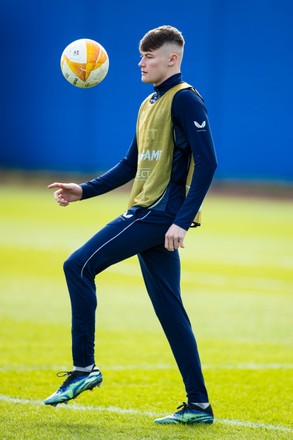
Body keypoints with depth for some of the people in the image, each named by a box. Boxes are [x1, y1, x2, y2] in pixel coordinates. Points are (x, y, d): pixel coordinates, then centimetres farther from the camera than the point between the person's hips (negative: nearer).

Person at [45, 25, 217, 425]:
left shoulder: (185, 100, -9)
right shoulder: (149, 105, 19)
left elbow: (206, 163, -17)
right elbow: (132, 166, 26)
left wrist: (182, 221, -22)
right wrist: (84, 191, 17)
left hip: (161, 213, -9)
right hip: (147, 213, 9)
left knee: (79, 267, -11)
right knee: (169, 310, 7)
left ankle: (84, 367, -5)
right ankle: (199, 405, 8)